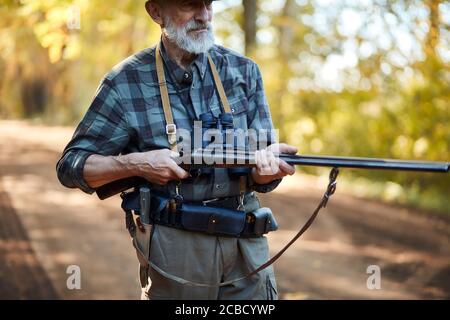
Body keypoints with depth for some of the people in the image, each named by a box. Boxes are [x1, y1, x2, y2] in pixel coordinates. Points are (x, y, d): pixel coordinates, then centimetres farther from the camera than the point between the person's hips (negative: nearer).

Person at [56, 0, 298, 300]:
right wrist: (136, 163, -19)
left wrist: (268, 165, -23)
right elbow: (70, 166, -3)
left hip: (245, 241, 3)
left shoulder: (244, 71, 3)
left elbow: (261, 176, 1)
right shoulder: (127, 82, -5)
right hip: (174, 246, -3)